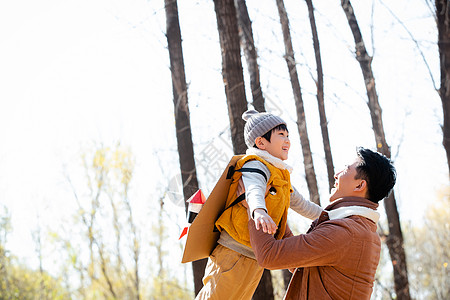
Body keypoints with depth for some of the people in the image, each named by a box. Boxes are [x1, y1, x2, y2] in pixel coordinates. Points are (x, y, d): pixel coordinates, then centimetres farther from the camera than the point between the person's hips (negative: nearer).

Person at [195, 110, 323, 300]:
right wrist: (259, 211, -55)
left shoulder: (281, 177, 19)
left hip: (255, 260, 9)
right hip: (234, 254, -9)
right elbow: (254, 190, -34)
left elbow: (300, 204, 33)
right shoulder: (256, 166, -12)